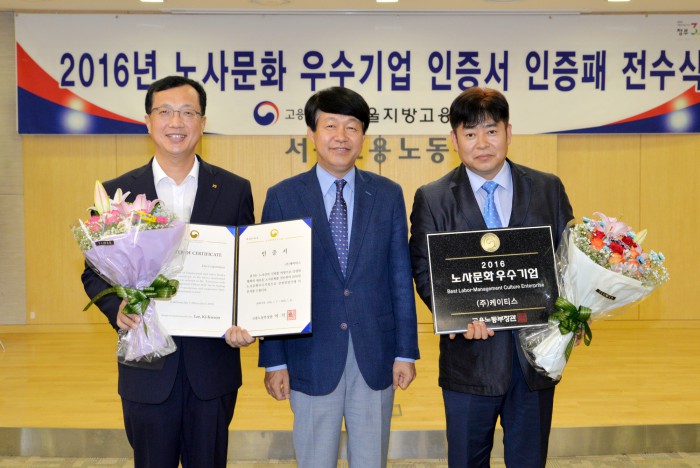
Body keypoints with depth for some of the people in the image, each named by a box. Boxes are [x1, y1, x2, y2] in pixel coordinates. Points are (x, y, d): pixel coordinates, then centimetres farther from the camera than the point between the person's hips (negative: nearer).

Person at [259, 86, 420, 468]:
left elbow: (401, 277, 3)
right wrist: (273, 360, -3)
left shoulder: (388, 195, 3)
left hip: (375, 357, 2)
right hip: (311, 357, -1)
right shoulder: (283, 197, -2)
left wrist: (406, 351, 1)